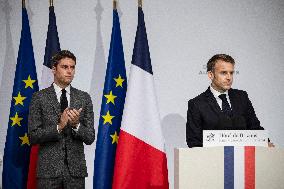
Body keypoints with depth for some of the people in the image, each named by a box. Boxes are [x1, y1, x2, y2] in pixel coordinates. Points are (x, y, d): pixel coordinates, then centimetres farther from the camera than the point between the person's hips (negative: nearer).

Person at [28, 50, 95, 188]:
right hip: (48, 170, -2)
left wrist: (76, 125, -15)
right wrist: (58, 127, -17)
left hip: (76, 168, 2)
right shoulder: (39, 98, 0)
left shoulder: (84, 98, 6)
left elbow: (90, 138, 4)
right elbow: (33, 136, -5)